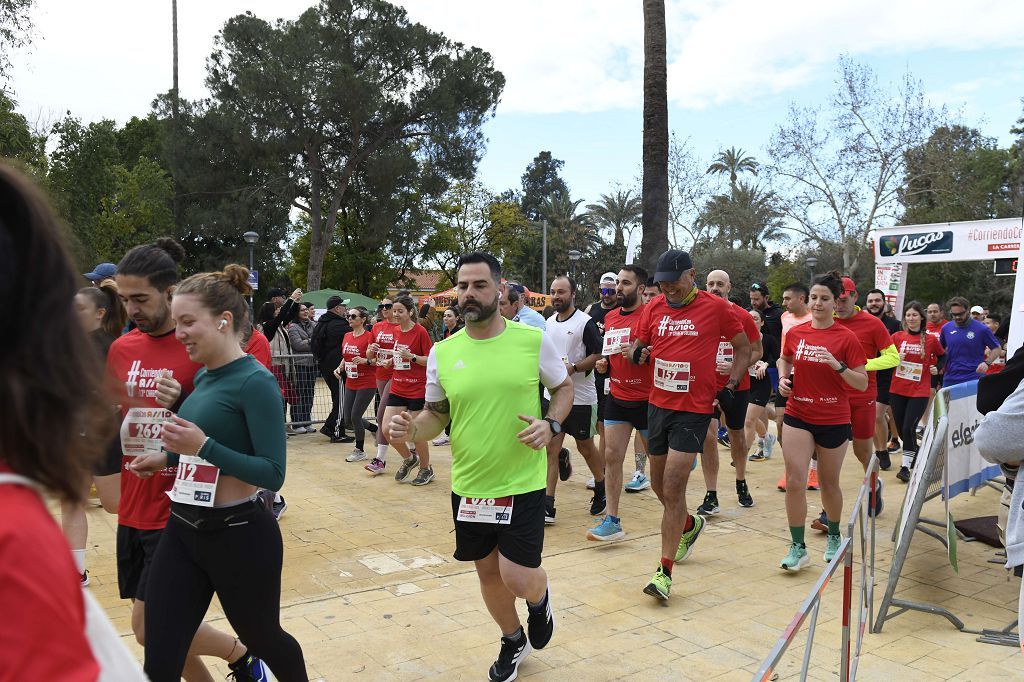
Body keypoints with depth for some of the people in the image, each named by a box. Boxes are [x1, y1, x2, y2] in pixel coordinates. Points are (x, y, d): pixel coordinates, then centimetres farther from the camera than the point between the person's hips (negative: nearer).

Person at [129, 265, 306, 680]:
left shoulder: (255, 382, -18)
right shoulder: (203, 377, 7)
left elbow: (273, 474, -23)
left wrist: (203, 447, -29)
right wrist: (169, 457, 10)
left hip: (239, 534, -7)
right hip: (182, 529, 7)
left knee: (261, 637, 17)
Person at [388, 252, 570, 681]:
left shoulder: (534, 340, -9)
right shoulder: (442, 352, -3)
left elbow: (563, 388, 5)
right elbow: (436, 415, 7)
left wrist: (551, 424, -14)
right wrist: (412, 428, -15)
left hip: (523, 484, -3)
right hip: (469, 486, 3)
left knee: (518, 580, -5)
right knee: (488, 573, 17)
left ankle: (539, 599, 35)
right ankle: (513, 640, 46)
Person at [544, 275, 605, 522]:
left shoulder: (585, 322, -11)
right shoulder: (548, 323, 9)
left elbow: (598, 356, -13)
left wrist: (574, 367, -24)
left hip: (580, 397, -5)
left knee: (585, 447, 10)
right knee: (551, 448, 0)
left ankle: (602, 488, 35)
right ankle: (547, 505, 2)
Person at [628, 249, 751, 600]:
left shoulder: (715, 307, -6)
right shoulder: (654, 307, 5)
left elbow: (743, 347, 6)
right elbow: (638, 344, 15)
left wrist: (731, 384, -4)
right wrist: (638, 353, -8)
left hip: (694, 408, -5)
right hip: (658, 403, 5)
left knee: (673, 488, -10)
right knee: (660, 485, 16)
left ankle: (665, 571, -1)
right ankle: (689, 525, 47)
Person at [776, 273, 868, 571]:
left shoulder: (847, 337, -8)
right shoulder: (795, 333, 1)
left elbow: (863, 383, -8)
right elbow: (784, 359, 22)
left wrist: (838, 366, -24)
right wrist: (783, 377, 2)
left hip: (834, 420, -2)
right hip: (798, 417, 2)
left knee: (829, 483, 13)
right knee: (794, 481, -7)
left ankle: (834, 537, 38)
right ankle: (798, 547, 3)